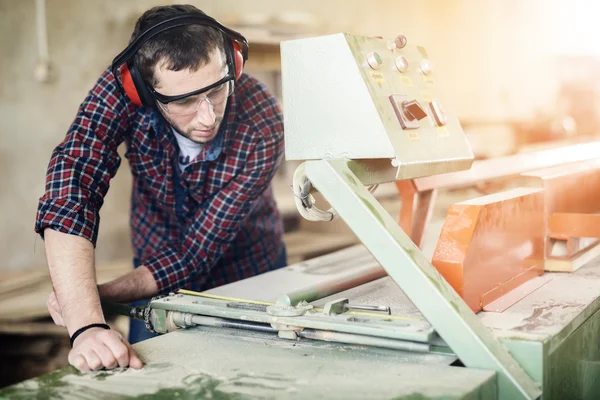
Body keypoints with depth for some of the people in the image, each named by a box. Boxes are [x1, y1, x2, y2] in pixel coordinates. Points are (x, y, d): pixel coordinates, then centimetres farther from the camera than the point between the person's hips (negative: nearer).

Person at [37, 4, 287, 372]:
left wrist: (102, 295, -34)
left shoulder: (262, 126, -33)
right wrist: (87, 324, -50)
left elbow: (195, 254, -28)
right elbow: (68, 193, -40)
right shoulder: (121, 91, -29)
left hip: (251, 277, 0)